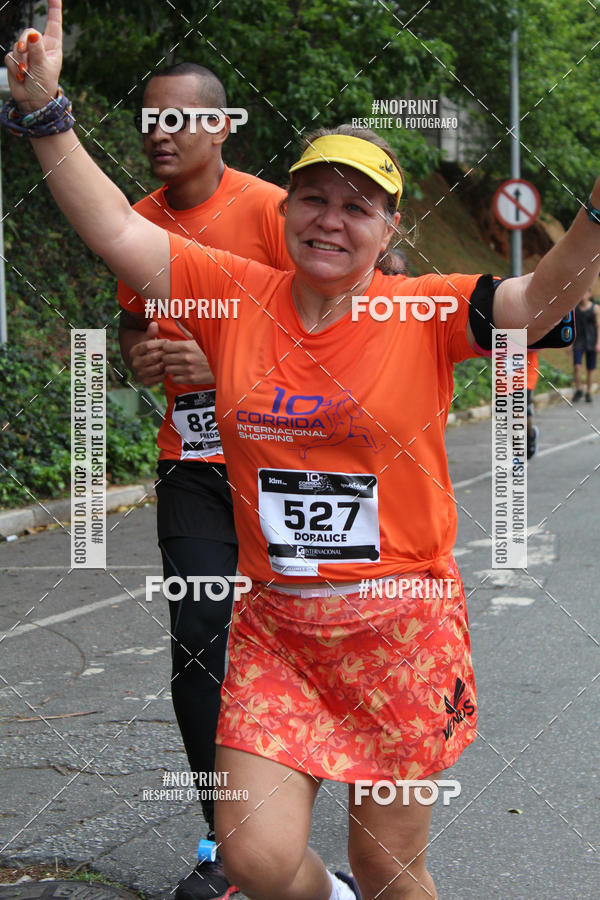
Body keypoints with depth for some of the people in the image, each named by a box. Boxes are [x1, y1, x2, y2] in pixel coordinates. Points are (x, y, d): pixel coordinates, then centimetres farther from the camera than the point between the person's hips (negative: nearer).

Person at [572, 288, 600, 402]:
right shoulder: (574, 308, 2)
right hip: (578, 342, 1)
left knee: (590, 368, 3)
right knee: (576, 366, -14)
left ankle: (588, 393, 17)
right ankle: (578, 391, 2)